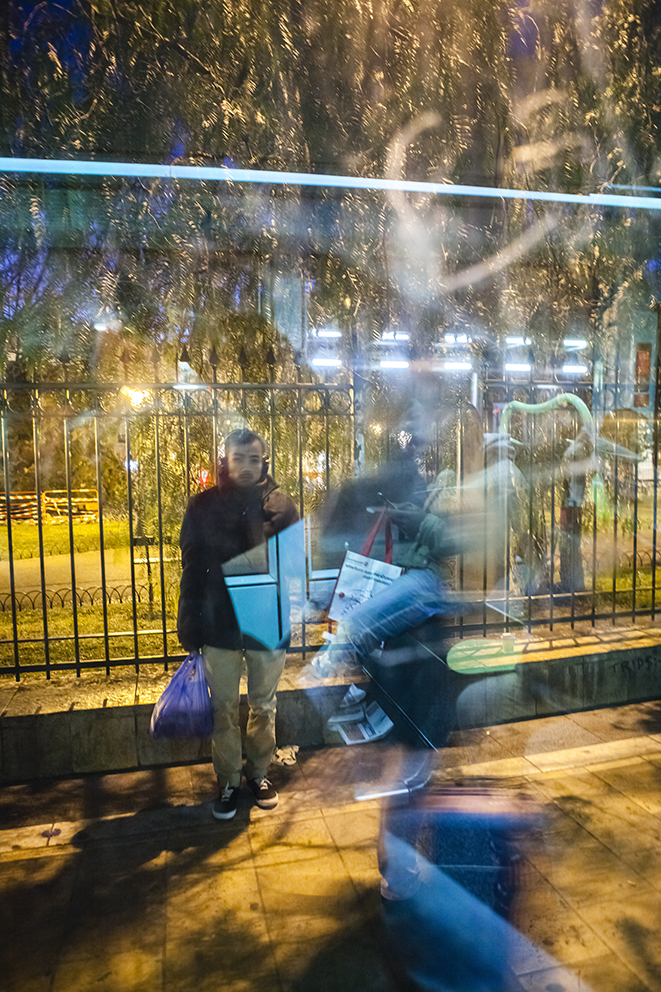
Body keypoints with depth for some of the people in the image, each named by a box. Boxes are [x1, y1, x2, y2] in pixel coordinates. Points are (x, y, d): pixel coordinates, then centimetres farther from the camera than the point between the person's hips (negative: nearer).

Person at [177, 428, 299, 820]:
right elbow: (192, 566, 0)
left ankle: (259, 772, 35)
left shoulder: (281, 506, -2)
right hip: (220, 623, 0)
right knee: (224, 708, 11)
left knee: (264, 705, 15)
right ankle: (228, 782, 28)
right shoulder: (204, 505, -2)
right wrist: (190, 625, -2)